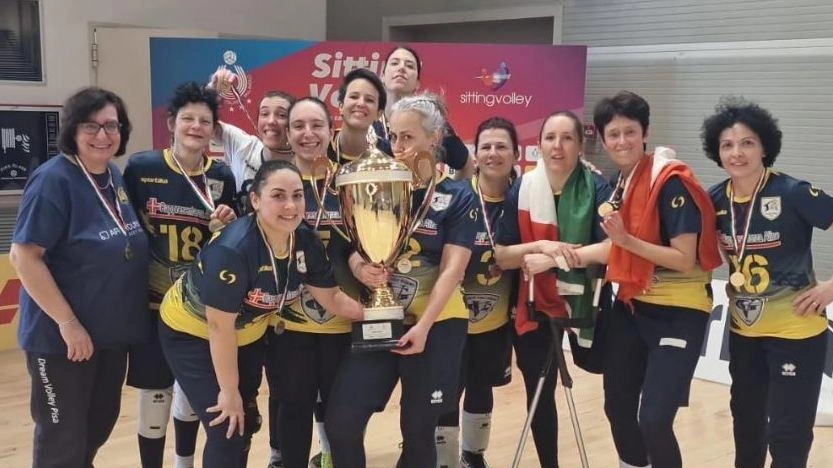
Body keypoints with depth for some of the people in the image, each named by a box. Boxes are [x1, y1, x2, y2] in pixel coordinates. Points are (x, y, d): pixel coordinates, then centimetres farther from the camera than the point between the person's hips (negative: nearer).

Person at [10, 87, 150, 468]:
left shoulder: (117, 177, 5)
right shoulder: (54, 179, -17)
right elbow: (23, 255, -22)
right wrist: (67, 322, -22)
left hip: (112, 331, 7)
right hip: (61, 336, -7)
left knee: (101, 421, 20)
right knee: (62, 437, 6)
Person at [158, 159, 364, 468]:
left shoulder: (307, 242, -16)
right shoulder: (232, 249, -36)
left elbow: (331, 297, -3)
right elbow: (220, 326, -29)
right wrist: (229, 391, -20)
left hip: (247, 336, 7)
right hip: (191, 334, -6)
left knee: (245, 424, 16)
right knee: (227, 430, -11)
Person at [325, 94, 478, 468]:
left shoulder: (459, 196, -4)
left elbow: (452, 269, -10)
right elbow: (356, 245, 5)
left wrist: (423, 327, -19)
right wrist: (359, 267, -19)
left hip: (436, 324, -3)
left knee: (418, 429, 8)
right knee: (341, 422, -4)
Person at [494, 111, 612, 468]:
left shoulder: (596, 188, -9)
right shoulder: (521, 189, -3)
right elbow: (501, 257, -4)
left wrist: (555, 258, -25)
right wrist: (540, 245, -21)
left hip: (581, 302, -2)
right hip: (533, 304, 2)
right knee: (538, 394, 11)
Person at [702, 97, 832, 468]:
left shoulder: (793, 193, -18)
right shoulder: (716, 199, -3)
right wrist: (734, 287, -2)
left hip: (795, 330, -5)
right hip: (743, 329, 6)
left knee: (787, 434, -1)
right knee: (746, 419, 22)